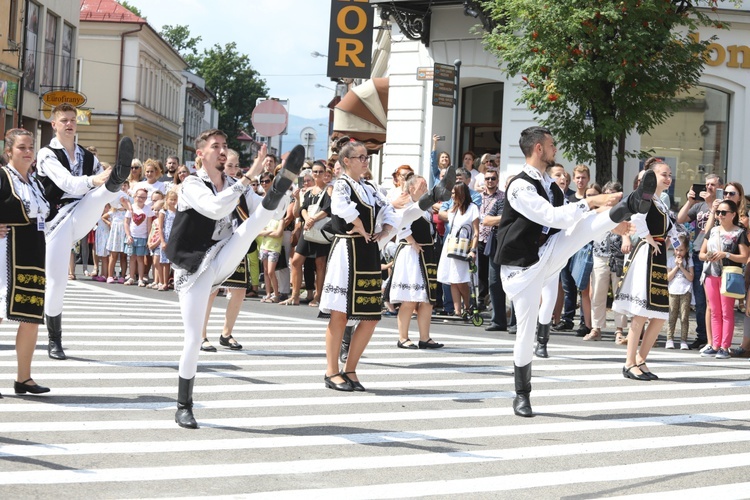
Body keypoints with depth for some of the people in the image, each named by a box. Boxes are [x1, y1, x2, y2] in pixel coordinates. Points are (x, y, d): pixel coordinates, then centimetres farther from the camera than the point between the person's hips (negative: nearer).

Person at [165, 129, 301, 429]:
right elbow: (215, 209, -29)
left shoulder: (233, 186, 8)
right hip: (194, 269, -4)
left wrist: (283, 194, -11)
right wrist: (247, 179, -25)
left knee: (260, 217, -17)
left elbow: (275, 215, 9)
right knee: (193, 339, -5)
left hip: (222, 262, 4)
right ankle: (184, 408, 7)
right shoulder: (191, 185, -8)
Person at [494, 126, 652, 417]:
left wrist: (609, 224, 13)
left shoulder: (550, 186, 9)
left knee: (587, 224, -13)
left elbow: (565, 220, 19)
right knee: (527, 330, -2)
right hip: (523, 267, -7)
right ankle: (522, 395, 10)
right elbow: (553, 217, -29)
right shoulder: (520, 187, -19)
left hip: (548, 254, 7)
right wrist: (591, 202, -28)